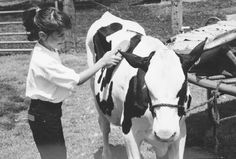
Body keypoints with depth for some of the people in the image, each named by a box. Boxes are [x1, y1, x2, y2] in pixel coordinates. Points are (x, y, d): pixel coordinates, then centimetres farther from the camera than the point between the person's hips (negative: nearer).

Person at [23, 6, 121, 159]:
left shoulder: (48, 50, 1)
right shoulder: (43, 60, -29)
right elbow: (77, 80, -26)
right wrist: (102, 62, -24)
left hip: (51, 112, 9)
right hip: (43, 116, -9)